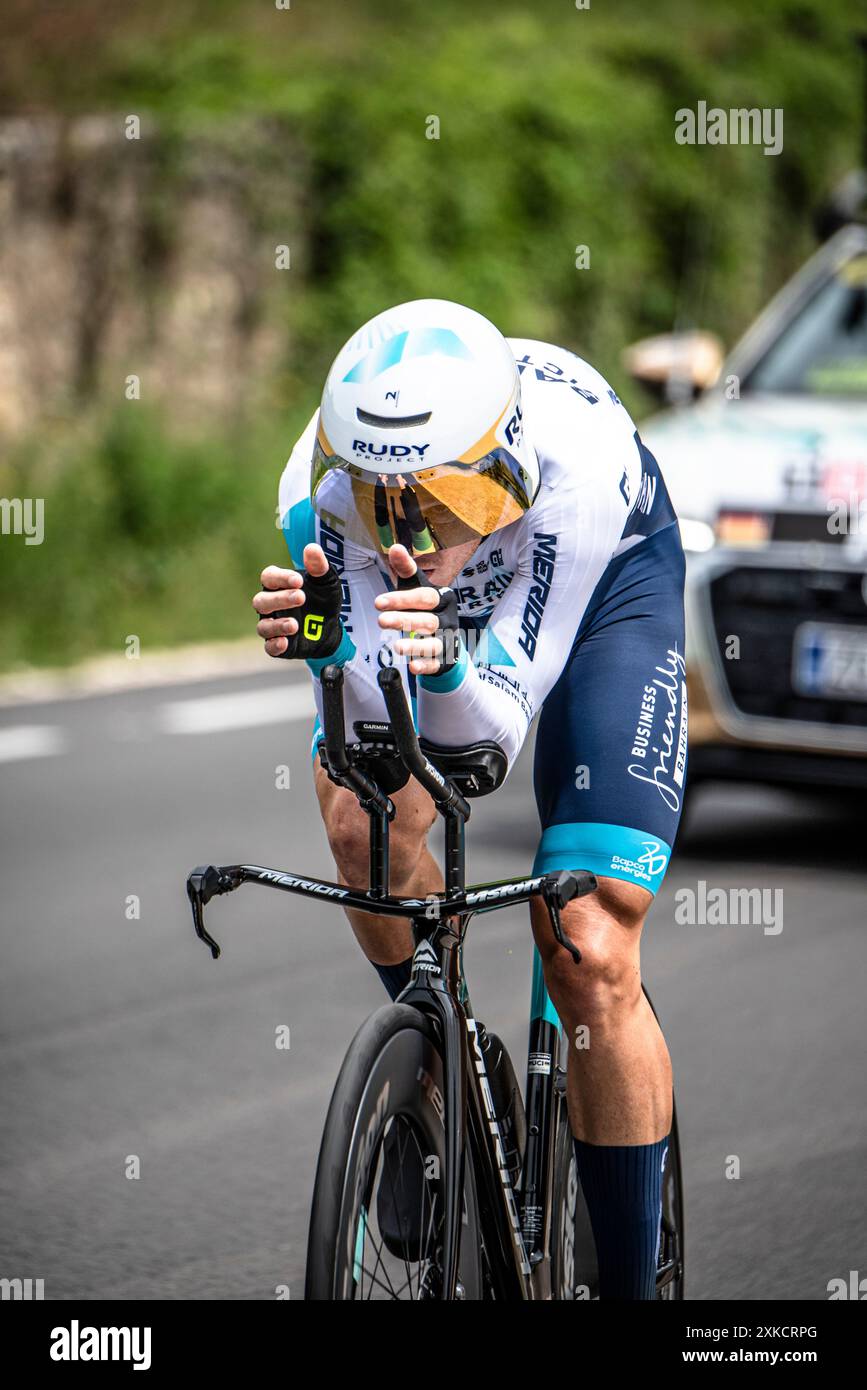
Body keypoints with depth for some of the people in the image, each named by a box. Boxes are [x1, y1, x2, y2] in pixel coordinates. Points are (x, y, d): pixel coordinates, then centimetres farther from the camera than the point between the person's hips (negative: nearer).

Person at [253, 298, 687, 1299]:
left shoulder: (576, 462, -41)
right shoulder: (320, 484, -33)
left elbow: (496, 729, -39)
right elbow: (369, 721, -29)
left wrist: (447, 665, -60)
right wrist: (325, 649, -49)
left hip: (605, 582, -3)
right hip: (453, 599, 3)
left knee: (589, 957, -12)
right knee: (362, 814, -26)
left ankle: (630, 1280, 3)